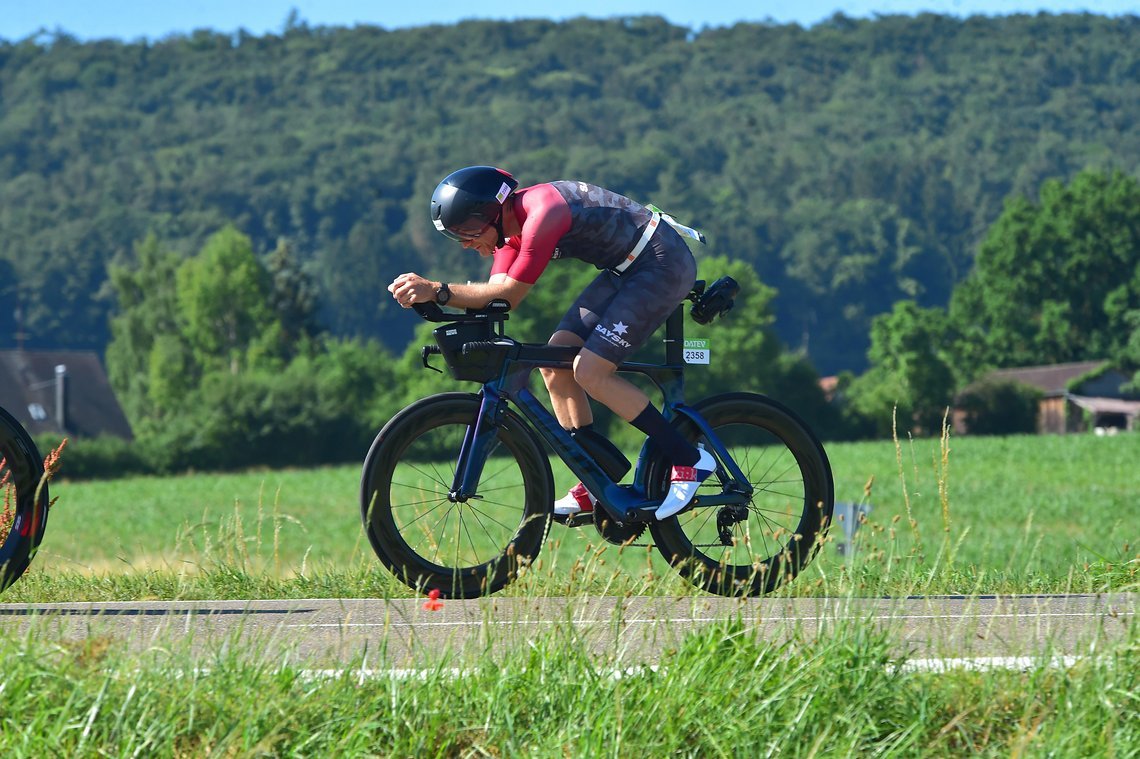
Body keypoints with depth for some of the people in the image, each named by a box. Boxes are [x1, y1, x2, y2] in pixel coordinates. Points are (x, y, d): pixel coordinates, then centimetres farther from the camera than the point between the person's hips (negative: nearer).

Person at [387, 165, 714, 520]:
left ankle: (688, 460, -8)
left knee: (590, 372, -17)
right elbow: (497, 297, -5)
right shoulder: (509, 224, 3)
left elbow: (509, 293, -27)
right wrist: (430, 295, -20)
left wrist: (438, 290, -32)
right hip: (626, 268, 10)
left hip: (664, 263, -10)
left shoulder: (542, 214, -27)